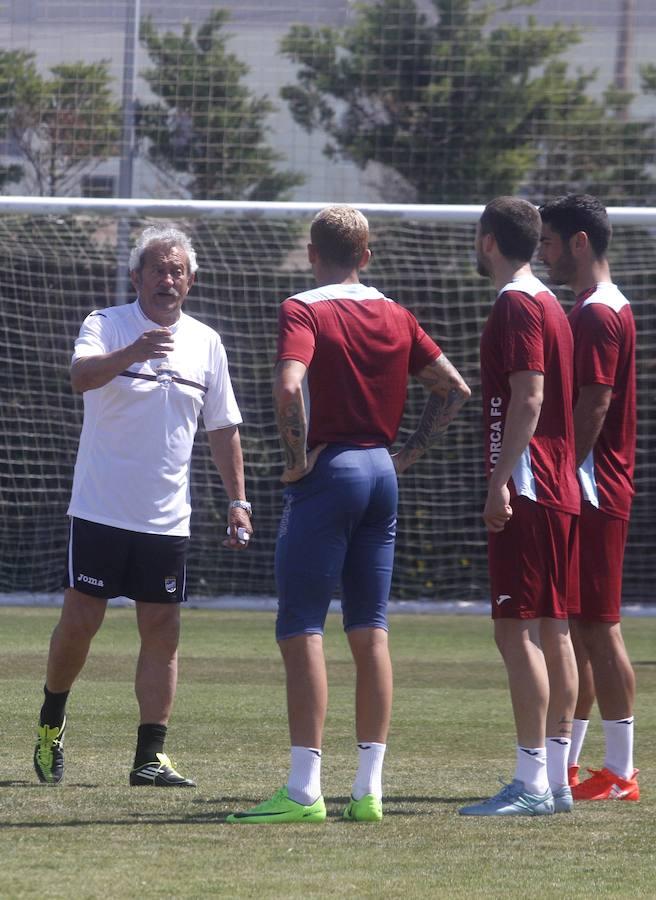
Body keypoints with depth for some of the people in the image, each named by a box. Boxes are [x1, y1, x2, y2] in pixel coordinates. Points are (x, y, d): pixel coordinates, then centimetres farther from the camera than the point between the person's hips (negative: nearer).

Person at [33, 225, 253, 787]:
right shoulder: (106, 325, -4)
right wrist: (131, 352, -44)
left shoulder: (205, 342, 9)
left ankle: (151, 756, 1)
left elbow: (223, 429, 16)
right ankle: (52, 724, 22)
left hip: (167, 519, 3)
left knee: (162, 633, -1)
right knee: (79, 623, -1)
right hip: (101, 509, -3)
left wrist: (238, 500, 10)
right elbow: (81, 376, -26)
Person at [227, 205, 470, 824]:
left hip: (328, 473, -6)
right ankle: (369, 789, 7)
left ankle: (304, 789, -8)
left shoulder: (303, 311, -8)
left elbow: (289, 386, -25)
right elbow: (453, 389, 13)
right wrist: (408, 453, 13)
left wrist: (297, 458, -14)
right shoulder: (394, 316, 10)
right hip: (381, 474, 6)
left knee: (301, 631, -3)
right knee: (370, 632, 9)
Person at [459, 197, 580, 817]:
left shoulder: (516, 305, -11)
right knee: (553, 631, 9)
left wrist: (500, 481, -22)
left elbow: (528, 397, -20)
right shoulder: (549, 303, 18)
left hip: (525, 492, -10)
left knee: (518, 631, -11)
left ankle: (532, 784, -15)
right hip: (560, 490, 10)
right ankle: (556, 780, 11)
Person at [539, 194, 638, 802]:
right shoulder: (595, 309, 18)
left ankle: (619, 773, -6)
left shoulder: (598, 315, -14)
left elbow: (592, 409, -20)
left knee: (597, 626, -8)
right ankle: (563, 768, 15)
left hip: (591, 493, -10)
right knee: (576, 629, 11)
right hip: (589, 494, 10)